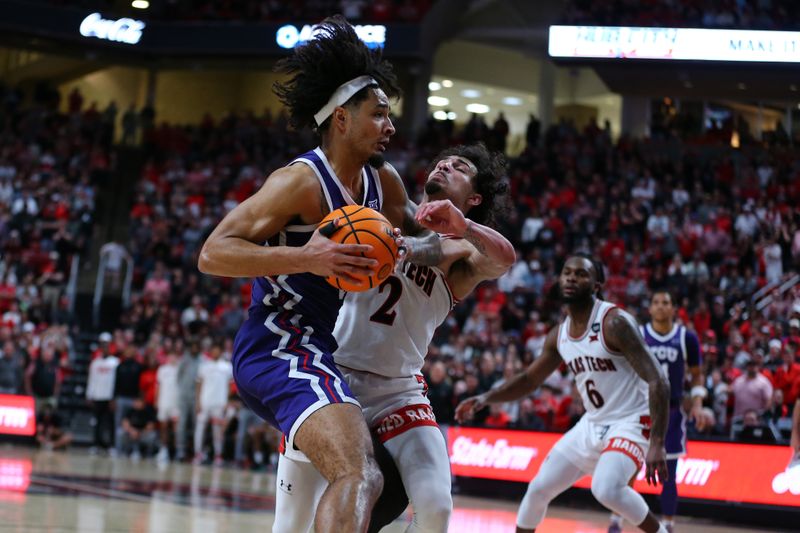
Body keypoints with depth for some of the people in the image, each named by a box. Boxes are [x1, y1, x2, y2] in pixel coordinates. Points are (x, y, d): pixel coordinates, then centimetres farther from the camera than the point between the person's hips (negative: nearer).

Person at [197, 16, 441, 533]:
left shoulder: (383, 181, 9)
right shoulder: (302, 181, -16)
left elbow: (431, 242, 21)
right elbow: (213, 252, -20)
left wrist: (405, 248, -4)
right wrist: (305, 257, -32)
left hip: (315, 349, 11)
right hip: (281, 349, -11)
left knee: (366, 480, 27)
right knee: (358, 477, -30)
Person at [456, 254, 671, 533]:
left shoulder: (614, 323, -20)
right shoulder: (559, 334, 3)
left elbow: (657, 382, -25)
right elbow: (529, 379, 17)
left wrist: (657, 444, -33)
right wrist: (485, 398, 1)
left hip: (630, 422, -8)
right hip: (591, 424, 8)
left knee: (607, 489, -32)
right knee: (538, 489, 7)